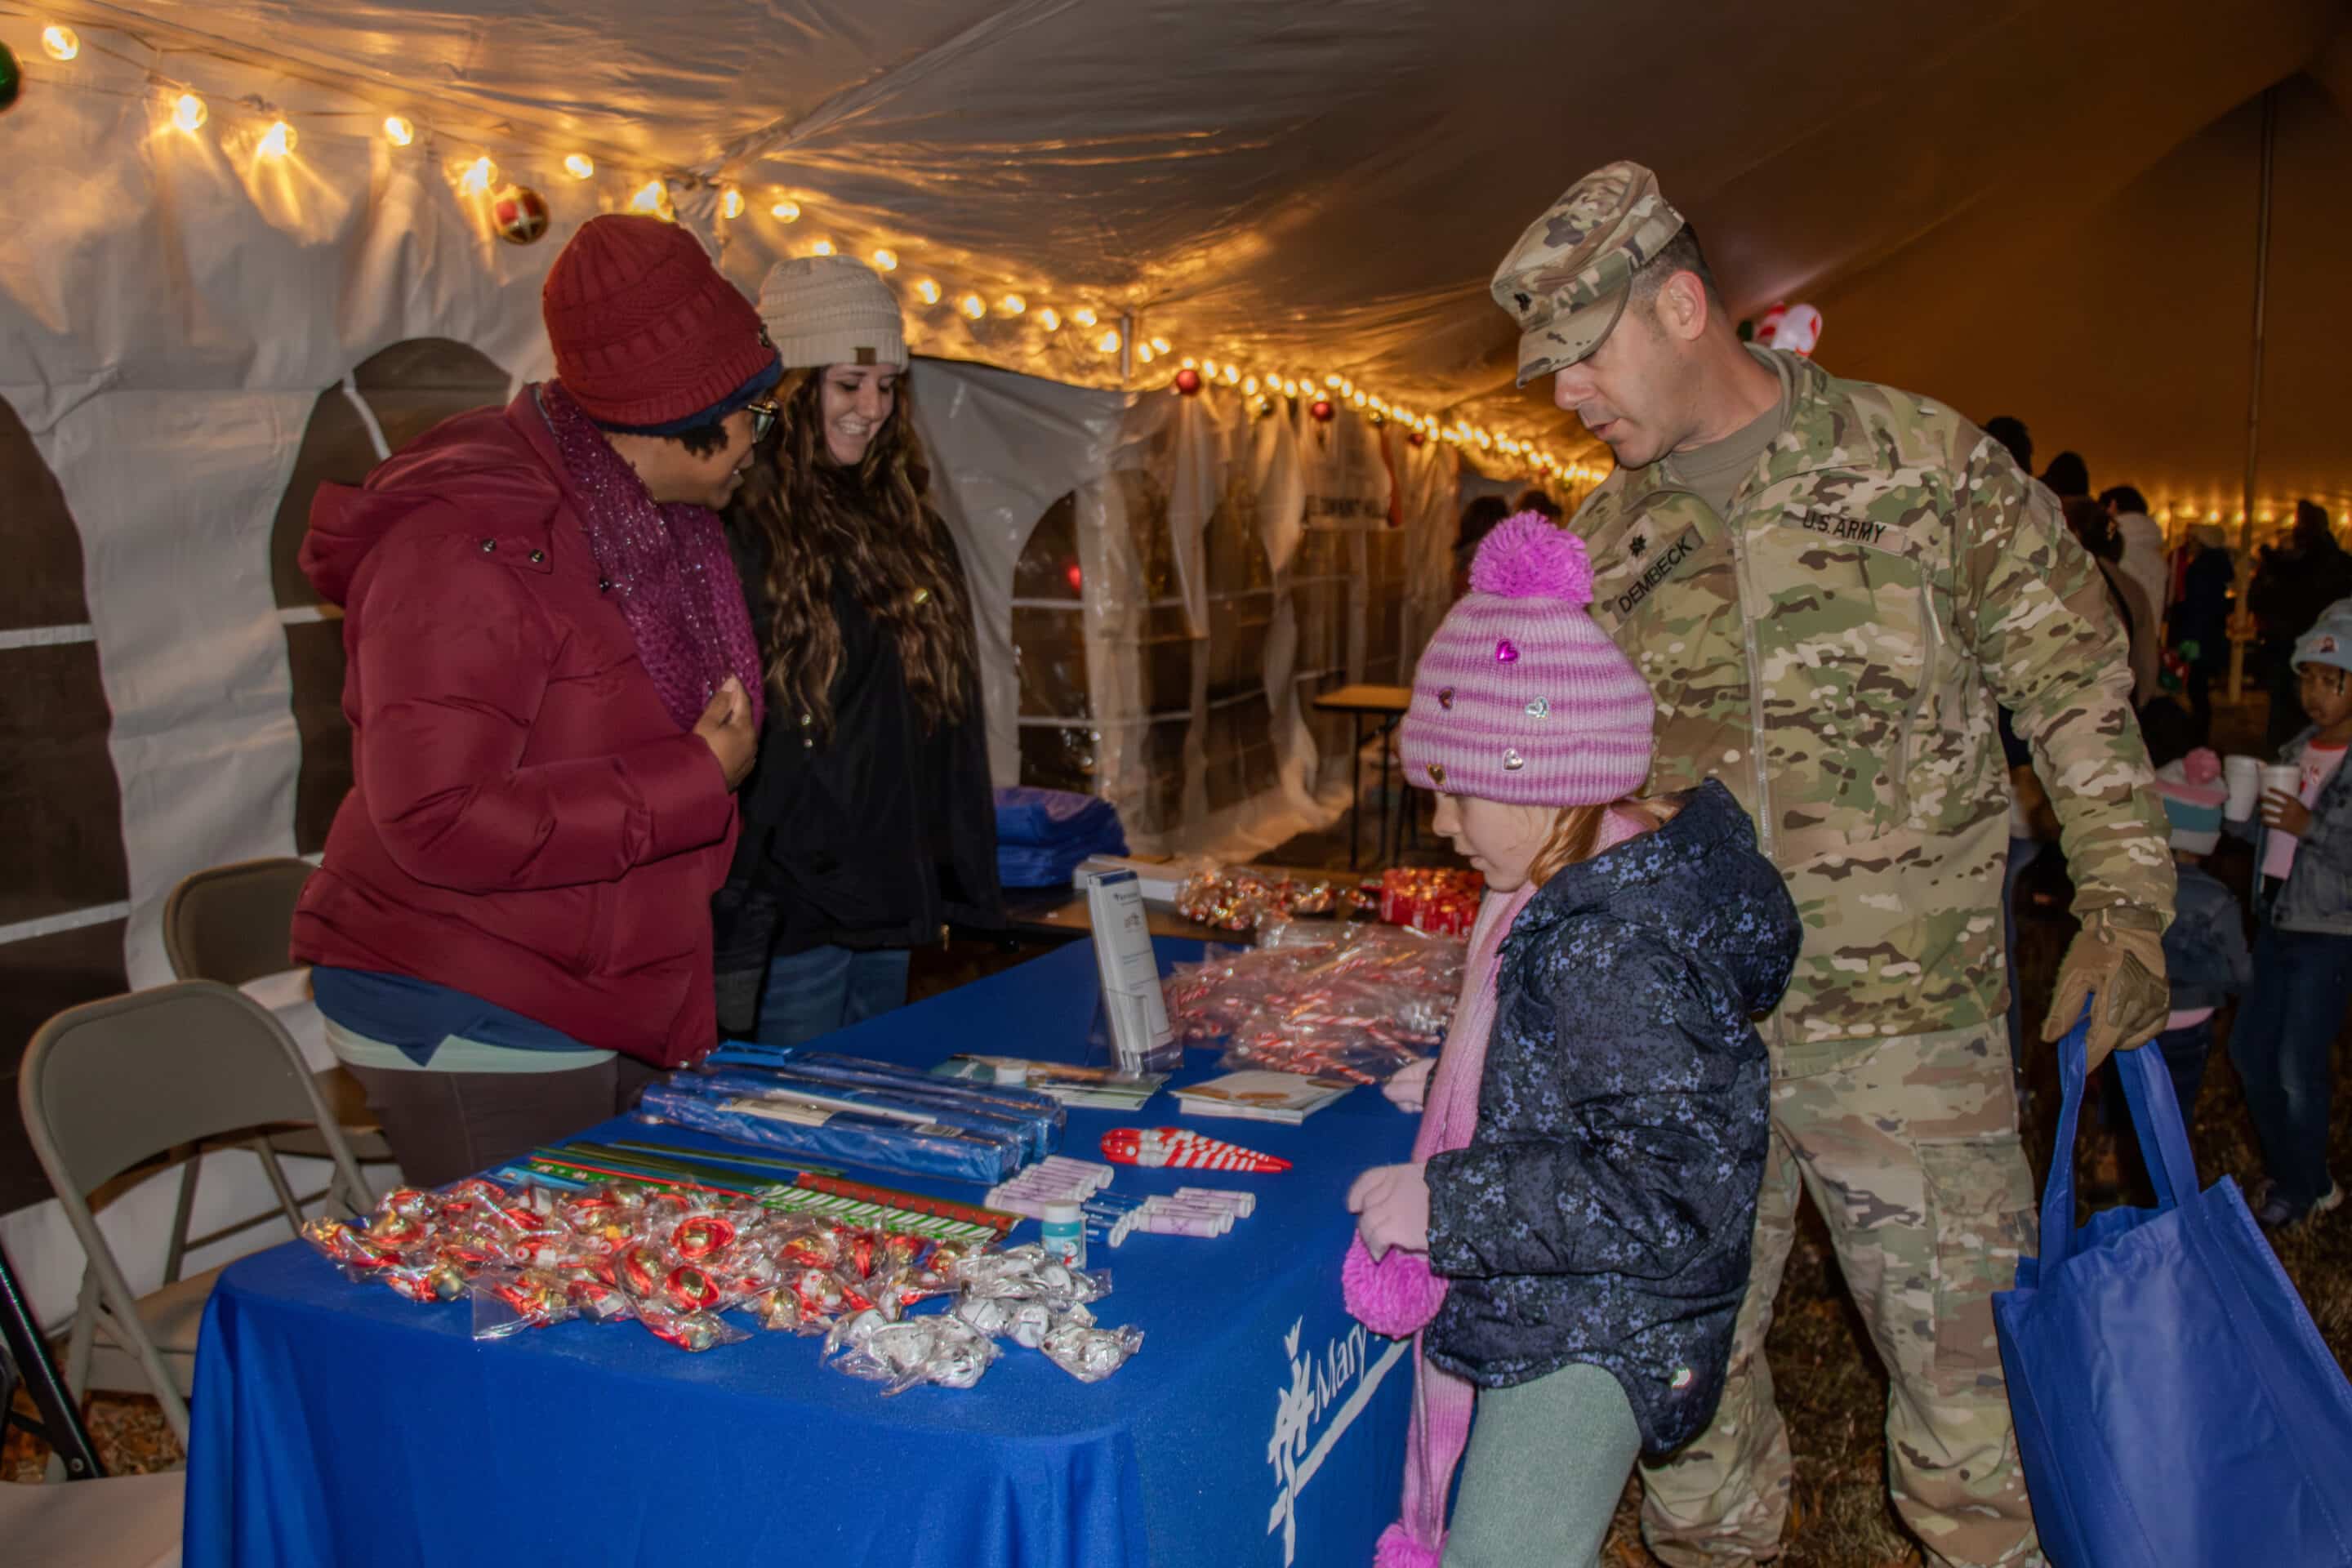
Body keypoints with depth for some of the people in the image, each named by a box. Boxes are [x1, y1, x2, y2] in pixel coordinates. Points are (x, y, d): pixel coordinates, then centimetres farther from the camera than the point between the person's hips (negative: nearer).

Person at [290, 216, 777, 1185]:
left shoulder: (658, 532, 8)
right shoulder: (469, 542, -19)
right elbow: (437, 823, -26)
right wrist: (693, 779, -22)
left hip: (617, 1019, 8)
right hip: (471, 1029, -8)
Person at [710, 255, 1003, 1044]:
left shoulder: (912, 533, 11)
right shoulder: (734, 534, -12)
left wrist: (955, 884, 14)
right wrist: (735, 915, -17)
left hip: (891, 905, 7)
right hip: (786, 918, -7)